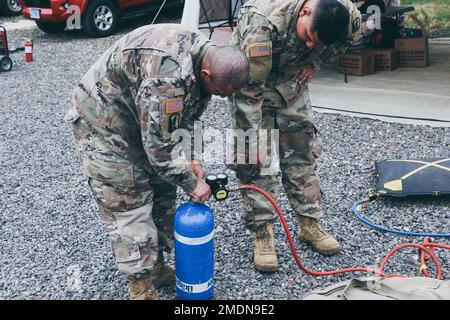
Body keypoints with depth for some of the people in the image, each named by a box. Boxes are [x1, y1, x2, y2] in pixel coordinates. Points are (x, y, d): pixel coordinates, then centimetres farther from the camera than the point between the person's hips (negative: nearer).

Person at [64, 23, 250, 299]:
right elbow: (159, 144, -31)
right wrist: (191, 183, -19)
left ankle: (157, 266, 25)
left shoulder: (207, 55, -9)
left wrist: (189, 160, -6)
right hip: (103, 121, -9)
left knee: (162, 190, 11)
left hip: (147, 120, 9)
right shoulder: (167, 73, -38)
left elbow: (189, 115, 3)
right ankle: (141, 288, 6)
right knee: (129, 203, -6)